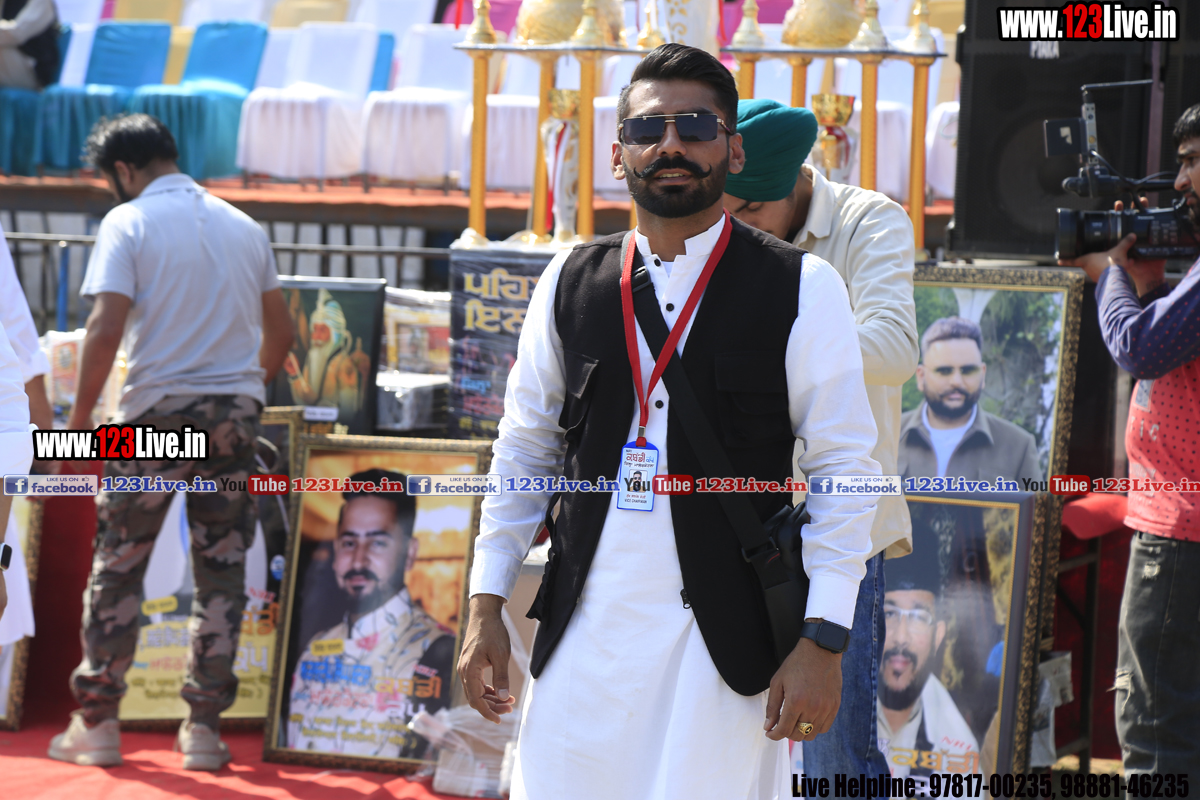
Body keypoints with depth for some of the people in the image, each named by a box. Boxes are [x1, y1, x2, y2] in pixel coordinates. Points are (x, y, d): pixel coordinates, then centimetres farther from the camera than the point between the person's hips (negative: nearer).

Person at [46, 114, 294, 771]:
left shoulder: (127, 223, -4)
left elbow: (106, 328, -14)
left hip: (158, 411, -4)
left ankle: (97, 723, 8)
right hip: (233, 413, 4)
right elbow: (280, 332, 16)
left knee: (117, 568, 6)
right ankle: (203, 727, 7)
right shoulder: (242, 226, 12)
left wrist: (79, 417, -8)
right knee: (221, 573, 7)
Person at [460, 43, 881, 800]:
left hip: (725, 638, -3)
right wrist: (487, 606, 9)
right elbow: (524, 450, 15)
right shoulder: (571, 283, 9)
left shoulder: (802, 289, -2)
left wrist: (824, 643, -9)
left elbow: (844, 469, -3)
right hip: (583, 635, 3)